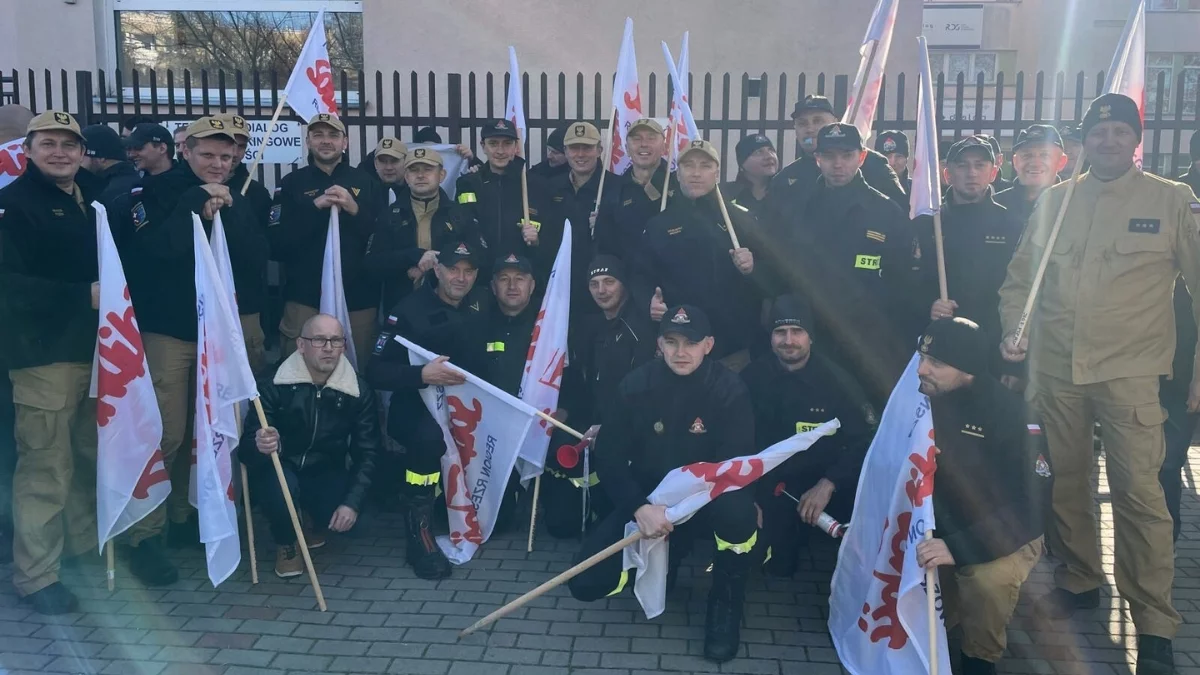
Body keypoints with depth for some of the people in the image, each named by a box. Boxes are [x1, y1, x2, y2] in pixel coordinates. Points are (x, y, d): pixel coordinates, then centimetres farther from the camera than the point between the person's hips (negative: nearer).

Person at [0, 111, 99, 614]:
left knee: (90, 455, 16)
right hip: (44, 353, -7)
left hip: (94, 347, 7)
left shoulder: (89, 201, 15)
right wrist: (85, 294, -21)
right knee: (46, 467, -4)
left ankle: (85, 541, 32)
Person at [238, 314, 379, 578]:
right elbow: (246, 448, -21)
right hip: (279, 469, -2)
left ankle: (317, 527, 16)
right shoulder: (274, 384, -19)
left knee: (346, 516, -26)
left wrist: (352, 502, -24)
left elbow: (367, 453, -10)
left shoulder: (359, 391, -12)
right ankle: (285, 545, -1)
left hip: (324, 474, 2)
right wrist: (259, 446, -47)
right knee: (281, 485, -36)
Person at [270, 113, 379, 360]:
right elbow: (277, 245, -2)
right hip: (305, 299, 0)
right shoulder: (292, 183, 7)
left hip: (358, 299, 1)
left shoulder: (365, 182, 9)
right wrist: (314, 207, -12)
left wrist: (355, 209, -12)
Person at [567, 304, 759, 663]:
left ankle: (726, 601, -8)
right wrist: (640, 508, -25)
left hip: (706, 501, -2)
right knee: (587, 583, -14)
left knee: (737, 510, -39)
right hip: (646, 500, 2)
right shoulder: (636, 385, -8)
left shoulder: (729, 390, -15)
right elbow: (608, 458, -8)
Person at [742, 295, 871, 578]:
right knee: (778, 566, -5)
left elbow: (861, 442, -10)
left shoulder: (833, 379, -9)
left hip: (820, 485, 0)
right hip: (766, 485, 0)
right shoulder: (753, 376, -6)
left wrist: (828, 484, -22)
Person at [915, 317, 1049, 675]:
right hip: (941, 527, 5)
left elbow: (1029, 508, -28)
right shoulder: (926, 399, -7)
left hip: (1004, 536, -5)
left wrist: (957, 547, -37)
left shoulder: (1010, 413, -21)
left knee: (987, 578, -35)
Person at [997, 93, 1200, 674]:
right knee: (1065, 482, 11)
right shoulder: (1053, 201, 8)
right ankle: (1079, 580, 30)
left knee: (1138, 491, -7)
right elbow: (1020, 277, 14)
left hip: (1130, 372, -3)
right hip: (1055, 369, 3)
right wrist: (1013, 332, -1)